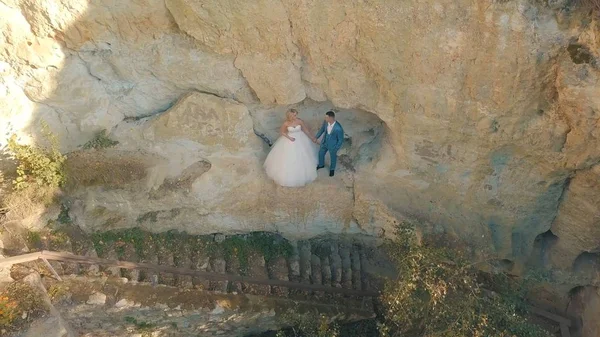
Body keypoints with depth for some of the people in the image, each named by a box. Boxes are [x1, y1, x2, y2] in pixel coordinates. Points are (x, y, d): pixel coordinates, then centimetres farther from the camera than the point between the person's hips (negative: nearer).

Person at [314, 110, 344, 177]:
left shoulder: (338, 129, -38)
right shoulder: (326, 122, -22)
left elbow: (341, 140, -23)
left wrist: (335, 149, -14)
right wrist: (316, 137, 3)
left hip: (333, 145, -5)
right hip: (325, 142, 5)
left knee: (333, 157, 23)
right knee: (321, 153, 28)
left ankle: (332, 169, 54)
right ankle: (321, 165, 59)